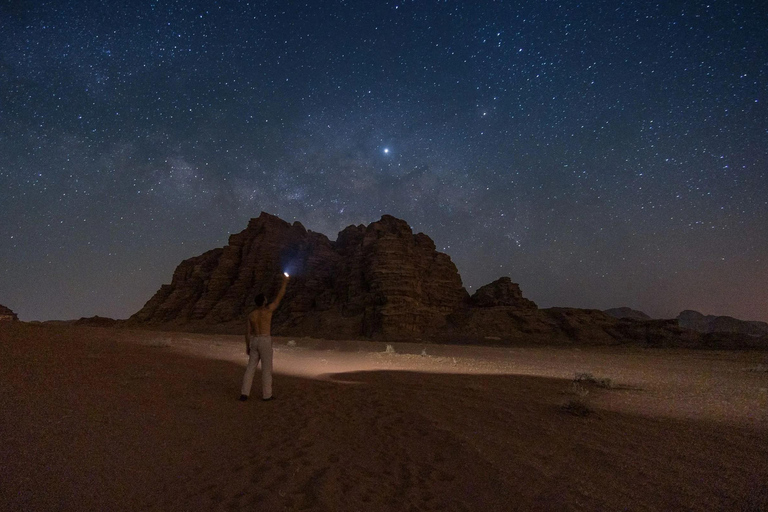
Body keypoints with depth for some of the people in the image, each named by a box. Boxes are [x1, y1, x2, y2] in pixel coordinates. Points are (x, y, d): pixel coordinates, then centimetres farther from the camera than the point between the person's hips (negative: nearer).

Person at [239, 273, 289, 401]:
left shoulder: (250, 315, 4)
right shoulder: (268, 309, -11)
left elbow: (247, 332, 6)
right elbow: (279, 297, -4)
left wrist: (247, 346, 17)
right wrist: (285, 282, 5)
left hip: (254, 342, 5)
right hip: (265, 342, -5)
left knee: (251, 368, 11)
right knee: (267, 368, 5)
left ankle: (244, 394, 8)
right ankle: (266, 394, 12)